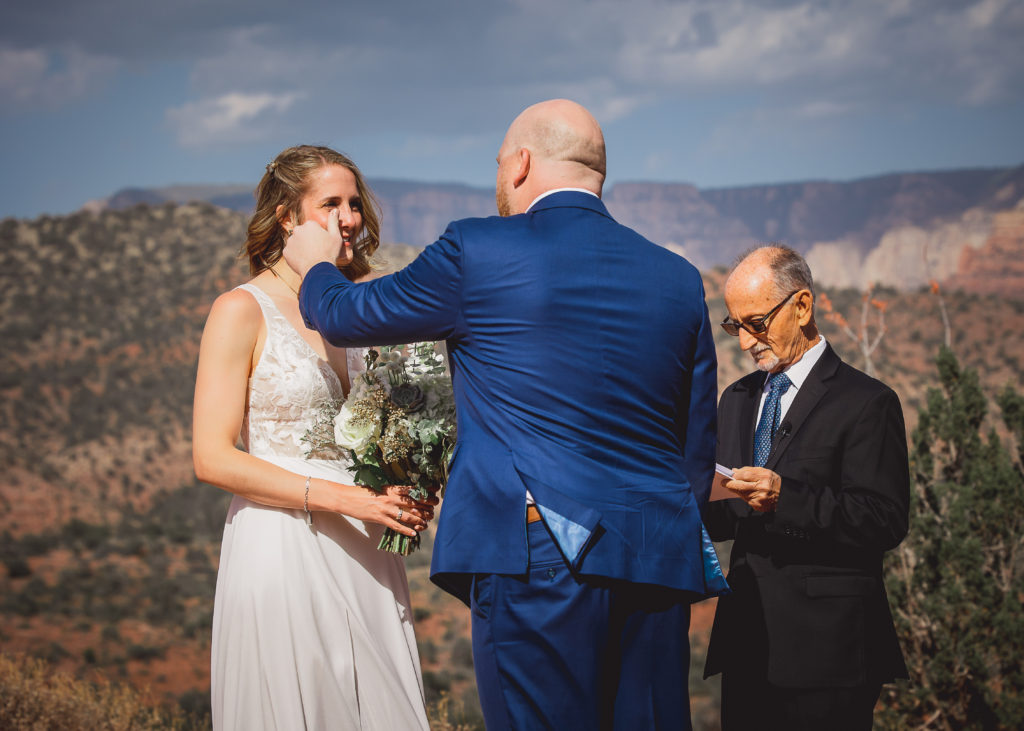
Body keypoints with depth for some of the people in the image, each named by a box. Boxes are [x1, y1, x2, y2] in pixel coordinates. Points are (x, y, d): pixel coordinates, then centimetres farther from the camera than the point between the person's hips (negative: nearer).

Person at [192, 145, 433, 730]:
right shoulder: (243, 311, -6)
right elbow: (213, 458, -12)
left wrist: (405, 497, 2)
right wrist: (340, 497, -18)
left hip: (365, 552, 6)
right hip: (282, 551, -6)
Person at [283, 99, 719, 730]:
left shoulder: (478, 252, -3)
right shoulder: (680, 278, 11)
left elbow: (347, 316, 11)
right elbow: (699, 448, 15)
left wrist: (316, 264, 33)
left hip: (539, 558, -5)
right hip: (659, 565, 5)